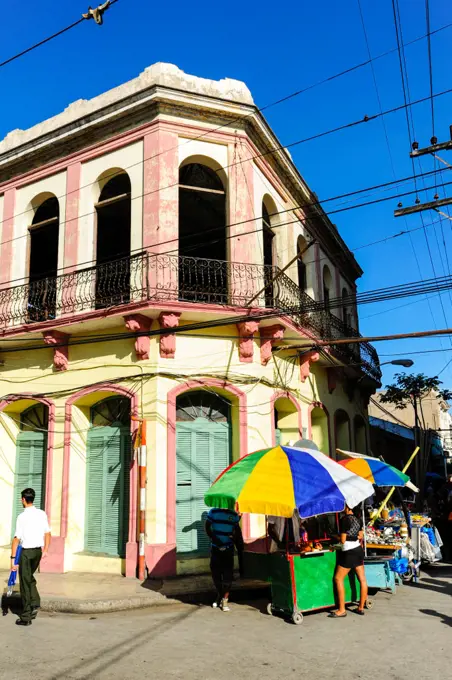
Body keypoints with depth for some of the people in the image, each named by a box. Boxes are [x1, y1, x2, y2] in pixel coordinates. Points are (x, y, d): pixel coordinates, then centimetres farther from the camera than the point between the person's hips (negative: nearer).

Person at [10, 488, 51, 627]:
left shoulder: (22, 517, -14)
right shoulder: (42, 514, 1)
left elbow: (17, 539, -16)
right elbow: (47, 533, 4)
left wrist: (13, 558, -12)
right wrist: (45, 550, 14)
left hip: (26, 552, -5)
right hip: (38, 550, 5)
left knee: (25, 583, 6)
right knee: (29, 577, 26)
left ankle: (26, 617, 13)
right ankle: (35, 604, 13)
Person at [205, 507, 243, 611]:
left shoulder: (234, 515, -4)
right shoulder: (213, 512, -6)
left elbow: (237, 531, 5)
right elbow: (207, 527, -3)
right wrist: (214, 538, -15)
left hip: (228, 549, -1)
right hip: (215, 548, 1)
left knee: (228, 575, -4)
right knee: (216, 573, 8)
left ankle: (225, 599, 8)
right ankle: (219, 596, 30)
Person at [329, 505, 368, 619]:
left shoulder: (344, 519, -16)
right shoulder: (357, 519, 7)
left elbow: (343, 540, -14)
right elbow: (361, 537, 15)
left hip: (349, 552, -8)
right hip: (359, 550, 8)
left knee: (338, 579, 0)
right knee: (362, 579, 10)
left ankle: (341, 610, 1)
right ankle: (361, 608, 18)